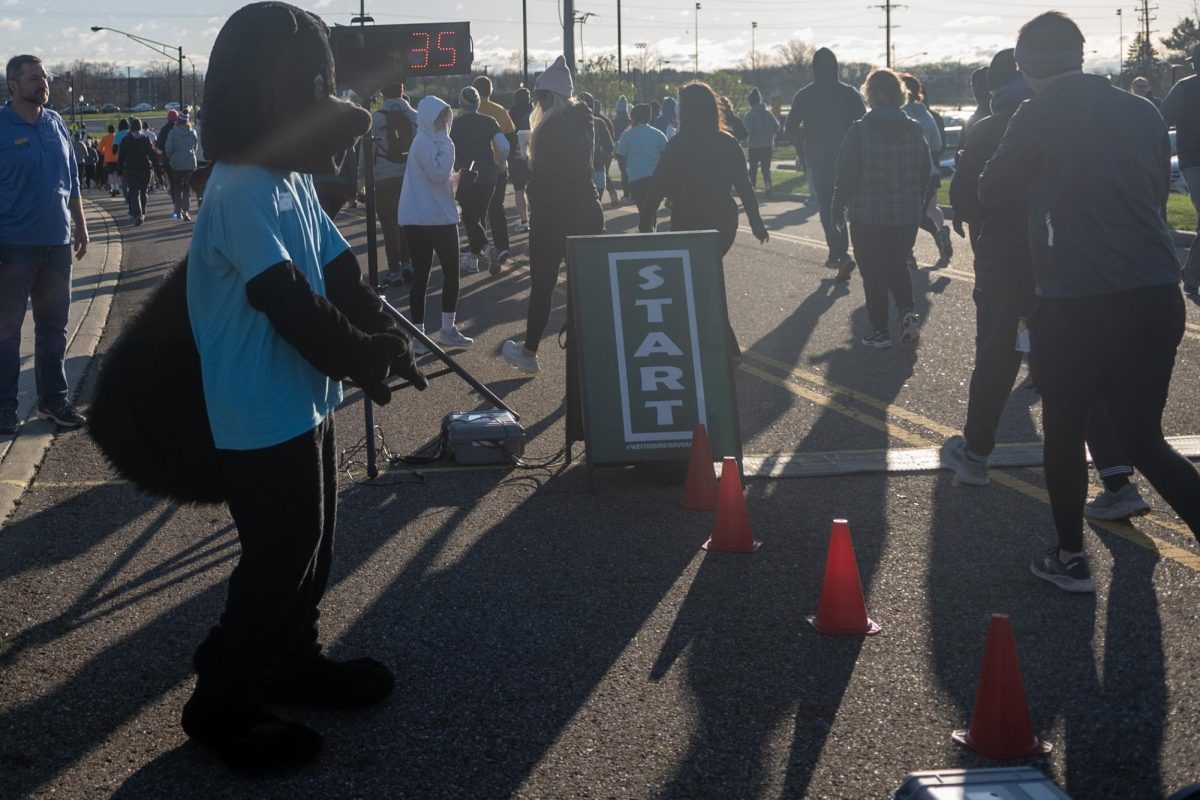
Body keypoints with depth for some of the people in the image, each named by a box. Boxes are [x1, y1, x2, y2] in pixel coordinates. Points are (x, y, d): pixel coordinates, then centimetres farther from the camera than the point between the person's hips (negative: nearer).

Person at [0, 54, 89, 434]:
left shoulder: (56, 124, 7)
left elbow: (72, 179, 15)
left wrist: (80, 226, 15)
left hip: (57, 243, 5)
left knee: (54, 325, 12)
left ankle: (53, 399, 23)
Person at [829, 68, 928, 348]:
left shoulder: (860, 131, -13)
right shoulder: (915, 130, 1)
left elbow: (846, 175, -11)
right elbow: (925, 171, 8)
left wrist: (838, 207, 1)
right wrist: (918, 204, 19)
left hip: (867, 214, -4)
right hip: (907, 214, 4)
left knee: (873, 272, 6)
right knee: (897, 264, 21)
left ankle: (880, 330, 8)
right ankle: (907, 310, -1)